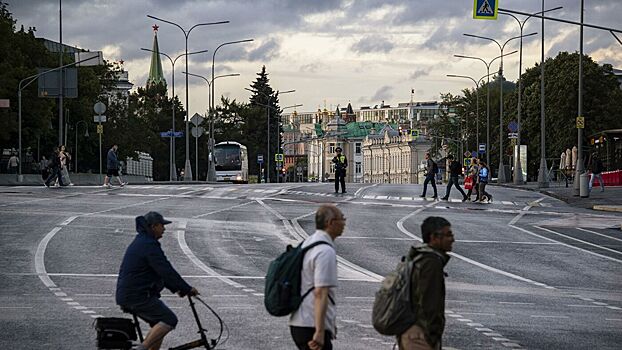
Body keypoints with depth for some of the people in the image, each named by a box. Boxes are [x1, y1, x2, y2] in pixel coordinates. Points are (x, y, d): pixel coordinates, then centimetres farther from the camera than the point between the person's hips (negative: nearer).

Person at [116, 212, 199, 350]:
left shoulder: (141, 242, 20)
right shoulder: (149, 245, -15)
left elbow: (161, 271, 25)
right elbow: (166, 271, -19)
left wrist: (176, 288, 20)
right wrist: (187, 289, -12)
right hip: (138, 296, -10)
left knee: (158, 325, 15)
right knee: (169, 320, -11)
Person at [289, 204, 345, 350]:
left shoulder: (307, 243, 14)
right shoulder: (326, 252, -16)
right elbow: (320, 293, -24)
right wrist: (320, 332, -26)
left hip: (298, 323, 10)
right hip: (312, 327, -10)